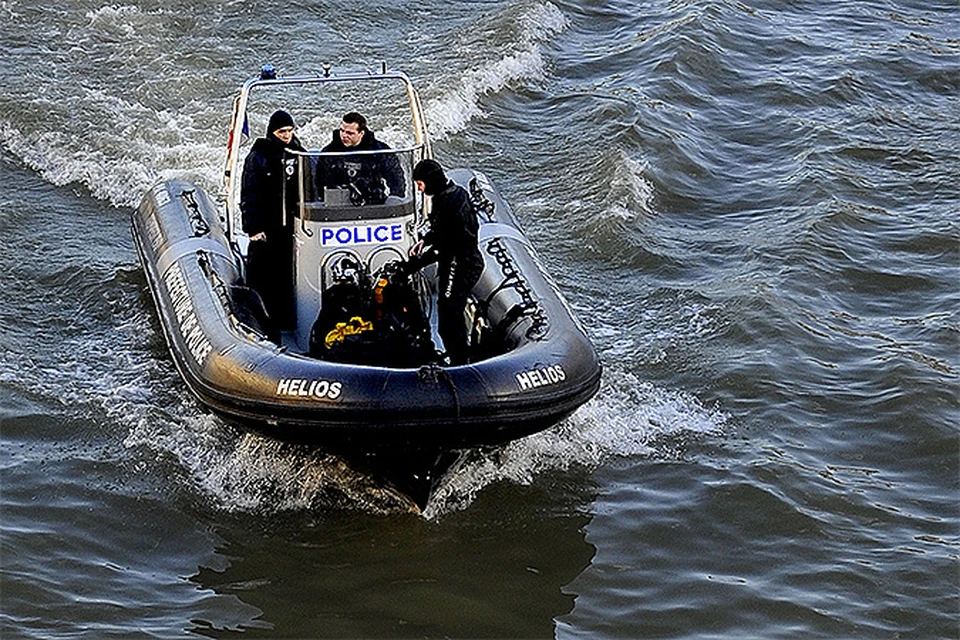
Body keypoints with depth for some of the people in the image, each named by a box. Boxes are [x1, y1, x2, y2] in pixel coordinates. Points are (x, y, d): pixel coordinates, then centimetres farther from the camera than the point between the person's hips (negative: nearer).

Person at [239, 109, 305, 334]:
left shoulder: (298, 153, 9)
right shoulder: (259, 157, -6)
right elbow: (248, 195, -7)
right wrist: (252, 227, -13)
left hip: (291, 223, 4)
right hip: (266, 226, -4)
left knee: (287, 274, 8)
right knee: (261, 274, -3)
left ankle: (285, 322, 16)